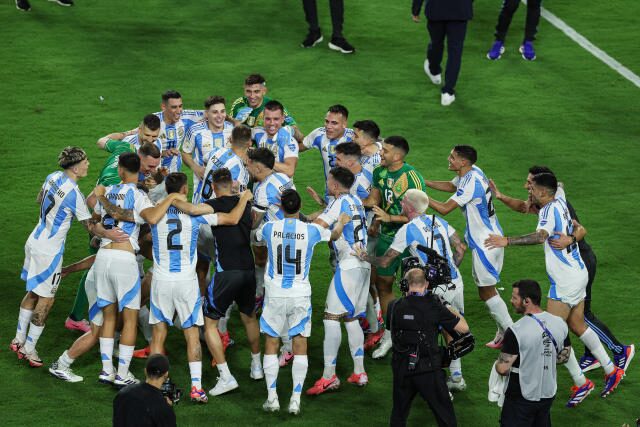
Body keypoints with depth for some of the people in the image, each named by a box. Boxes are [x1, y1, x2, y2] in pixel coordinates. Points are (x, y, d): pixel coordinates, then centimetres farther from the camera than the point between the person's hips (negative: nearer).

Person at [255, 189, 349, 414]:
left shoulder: (270, 228, -7)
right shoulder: (311, 230, -8)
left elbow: (256, 235, 19)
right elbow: (334, 234, 14)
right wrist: (341, 222, 37)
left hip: (275, 294, 0)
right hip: (300, 295, 0)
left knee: (271, 343, 11)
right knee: (300, 346, 6)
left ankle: (272, 397, 11)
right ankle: (295, 400, 2)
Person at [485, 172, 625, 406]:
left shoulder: (549, 211, -20)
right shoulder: (559, 201, 6)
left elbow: (541, 236, -41)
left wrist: (507, 241, -47)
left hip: (565, 281, -10)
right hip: (578, 274, 10)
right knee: (577, 326, 20)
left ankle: (581, 383, 0)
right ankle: (611, 371, 26)